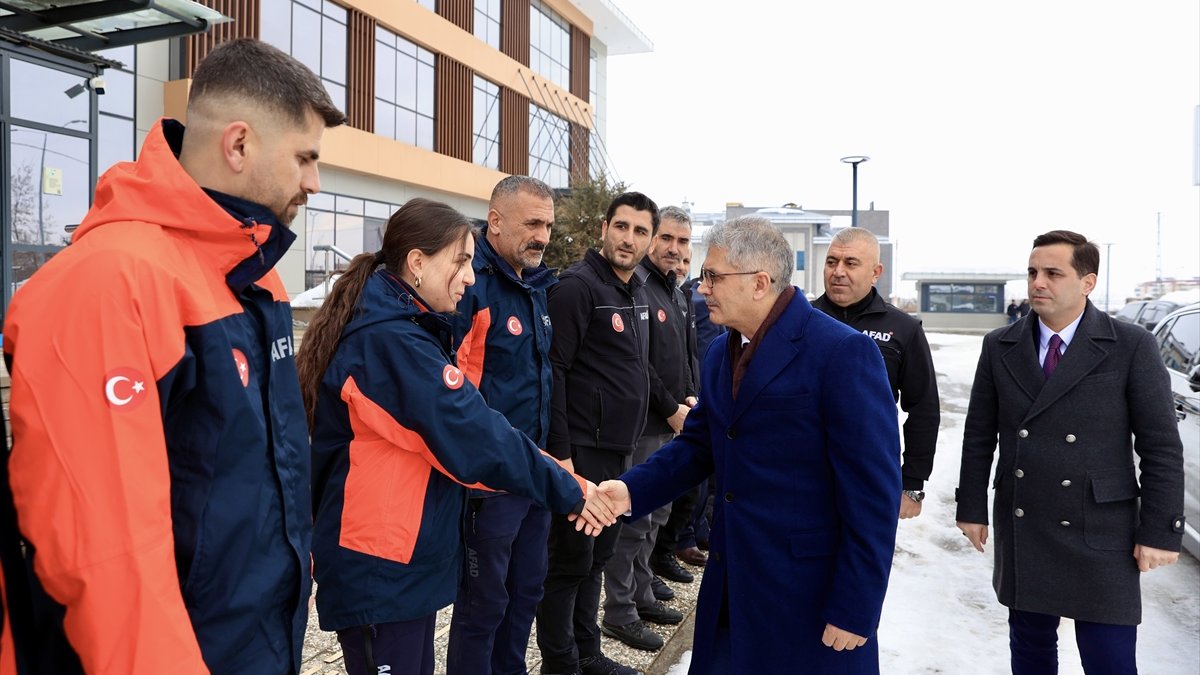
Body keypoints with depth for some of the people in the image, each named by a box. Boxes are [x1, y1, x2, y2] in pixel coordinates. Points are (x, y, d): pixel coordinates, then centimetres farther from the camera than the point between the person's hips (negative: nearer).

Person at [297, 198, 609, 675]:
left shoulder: (392, 331, 10)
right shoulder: (392, 342, -22)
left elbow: (455, 426, 9)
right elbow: (475, 439, -24)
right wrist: (568, 492, -14)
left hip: (400, 563, 10)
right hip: (382, 572, -10)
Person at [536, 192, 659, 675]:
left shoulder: (637, 293, 13)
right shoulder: (577, 285, -13)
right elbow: (553, 371, -18)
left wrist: (630, 439, 17)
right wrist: (559, 451, -21)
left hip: (620, 451, 8)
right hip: (582, 451, -8)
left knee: (597, 557, 17)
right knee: (571, 559, 2)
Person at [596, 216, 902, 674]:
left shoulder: (842, 353, -17)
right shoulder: (720, 353, 7)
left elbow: (873, 490, -18)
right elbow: (699, 443, 12)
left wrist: (855, 610, -16)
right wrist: (632, 490, -5)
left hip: (810, 593, -7)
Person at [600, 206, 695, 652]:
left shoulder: (677, 292, 15)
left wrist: (692, 399, 4)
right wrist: (671, 408, -15)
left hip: (671, 424, 9)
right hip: (642, 424, -9)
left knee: (656, 514, 17)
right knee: (634, 517, -2)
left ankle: (641, 596, 30)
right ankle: (620, 612, 10)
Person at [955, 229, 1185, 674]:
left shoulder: (1132, 347, -6)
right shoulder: (999, 347, 2)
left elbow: (1161, 446, -6)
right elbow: (979, 436, 5)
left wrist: (1160, 530, -7)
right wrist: (972, 508, 5)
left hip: (1100, 534, -2)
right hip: (1020, 531, 3)